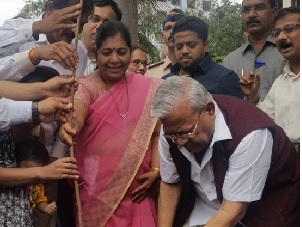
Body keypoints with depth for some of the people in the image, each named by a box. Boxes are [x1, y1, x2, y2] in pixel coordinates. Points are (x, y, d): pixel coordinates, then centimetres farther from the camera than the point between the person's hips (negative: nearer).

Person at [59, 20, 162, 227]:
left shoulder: (148, 88, 2)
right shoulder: (85, 86, -5)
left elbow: (156, 133, 5)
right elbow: (77, 115, -25)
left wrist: (156, 170, -6)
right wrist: (70, 126, -47)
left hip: (135, 190, 2)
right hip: (95, 189, -2)